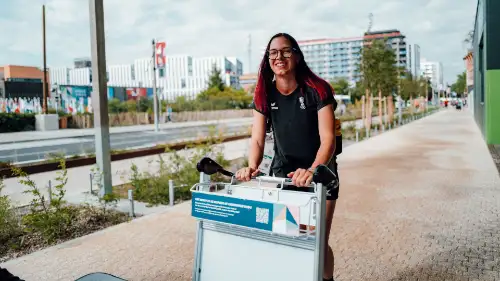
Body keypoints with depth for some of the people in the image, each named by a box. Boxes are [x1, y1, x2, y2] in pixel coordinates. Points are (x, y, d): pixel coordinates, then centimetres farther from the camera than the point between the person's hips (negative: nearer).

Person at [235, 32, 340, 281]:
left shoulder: (317, 90, -17)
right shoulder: (264, 95, -7)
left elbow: (328, 138, -24)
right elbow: (257, 139, -11)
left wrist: (312, 171, -41)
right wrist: (253, 167, -31)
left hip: (320, 173, -2)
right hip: (282, 172, 3)